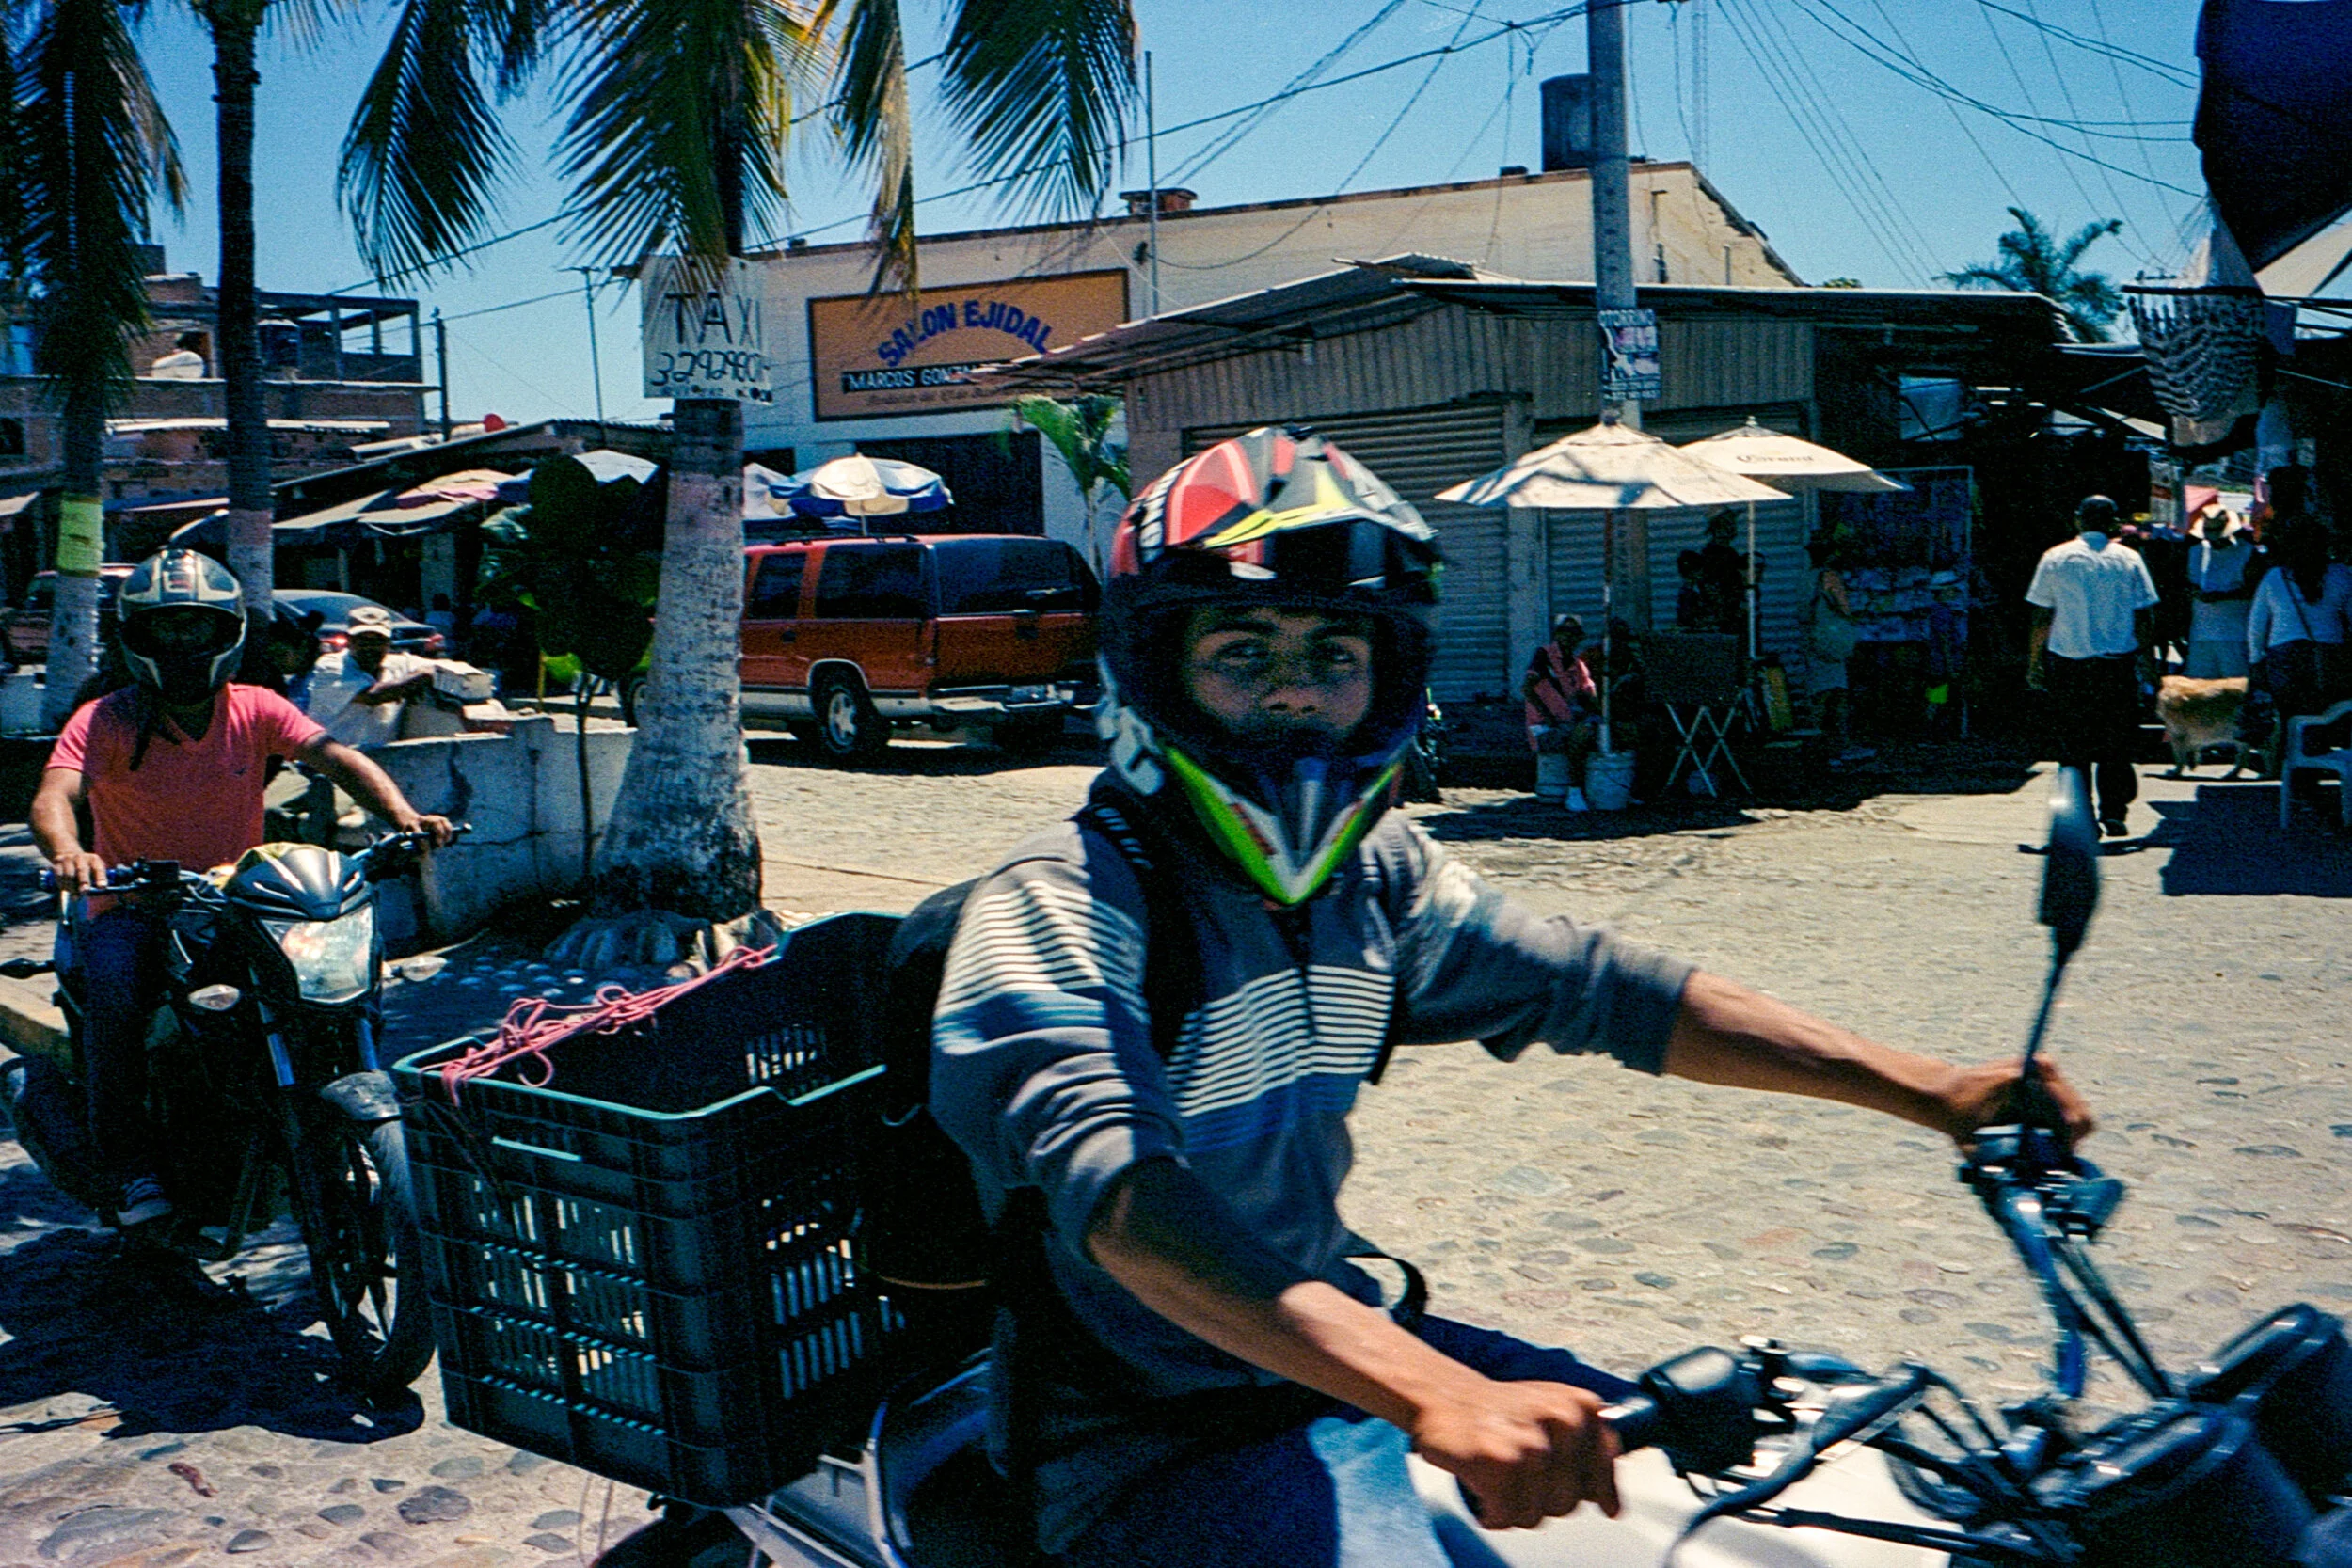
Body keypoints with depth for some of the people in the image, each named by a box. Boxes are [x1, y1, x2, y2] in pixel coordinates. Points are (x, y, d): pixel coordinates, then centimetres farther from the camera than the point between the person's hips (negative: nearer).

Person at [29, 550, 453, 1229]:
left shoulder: (255, 709, 2)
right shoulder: (105, 720, -5)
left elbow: (336, 757, -13)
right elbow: (54, 796, -21)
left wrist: (402, 814, -33)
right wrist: (67, 853, -46)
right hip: (134, 906, -2)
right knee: (114, 997, -31)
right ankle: (131, 1166, -16)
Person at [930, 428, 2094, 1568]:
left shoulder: (1377, 875, 3)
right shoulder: (1054, 913, -21)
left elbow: (1592, 987, 2)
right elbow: (1119, 1191, -36)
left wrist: (1928, 1090, -3)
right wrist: (1435, 1395, -50)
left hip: (1338, 1346, 7)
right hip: (1157, 1445, -7)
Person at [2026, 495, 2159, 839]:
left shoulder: (2055, 558, 0)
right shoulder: (2129, 560, 2)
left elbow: (2041, 618, 0)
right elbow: (2144, 618, 3)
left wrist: (2034, 663, 7)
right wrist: (2147, 662, 11)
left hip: (2066, 664, 0)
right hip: (2118, 665, 1)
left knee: (2074, 745, 5)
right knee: (2117, 745, 10)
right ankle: (2114, 813, 6)